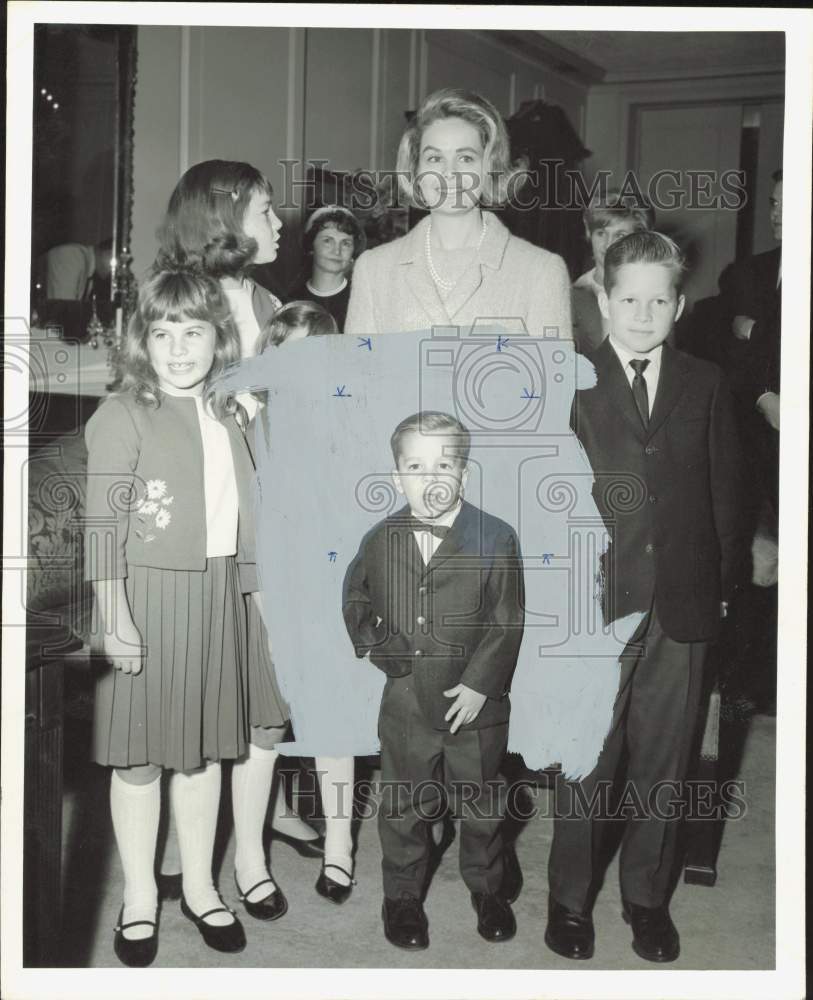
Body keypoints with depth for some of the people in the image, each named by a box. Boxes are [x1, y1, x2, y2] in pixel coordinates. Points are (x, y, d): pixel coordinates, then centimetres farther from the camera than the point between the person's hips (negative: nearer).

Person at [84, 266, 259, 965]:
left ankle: (200, 887, 29)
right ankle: (140, 897, 22)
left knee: (204, 747, 14)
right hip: (147, 594, -5)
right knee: (140, 752, 5)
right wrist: (115, 617, -16)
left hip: (215, 595, 5)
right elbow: (103, 524, -12)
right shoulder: (123, 415, -9)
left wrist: (246, 594, 15)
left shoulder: (228, 415, 10)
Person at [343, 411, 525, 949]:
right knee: (405, 806, 13)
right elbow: (356, 600, 16)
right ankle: (403, 896, 33)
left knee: (481, 804, 15)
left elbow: (506, 621, -9)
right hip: (405, 701, 2)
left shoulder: (496, 538, -9)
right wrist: (374, 642, -1)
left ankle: (488, 890, 37)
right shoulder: (380, 541, -1)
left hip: (476, 703, -1)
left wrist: (479, 683, -14)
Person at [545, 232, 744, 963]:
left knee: (663, 765, 12)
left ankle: (648, 897, 29)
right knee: (585, 764, 7)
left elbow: (725, 492, 9)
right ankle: (571, 899, 24)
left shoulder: (706, 386, 7)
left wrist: (723, 585, 5)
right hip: (593, 605, -2)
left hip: (681, 607, 3)